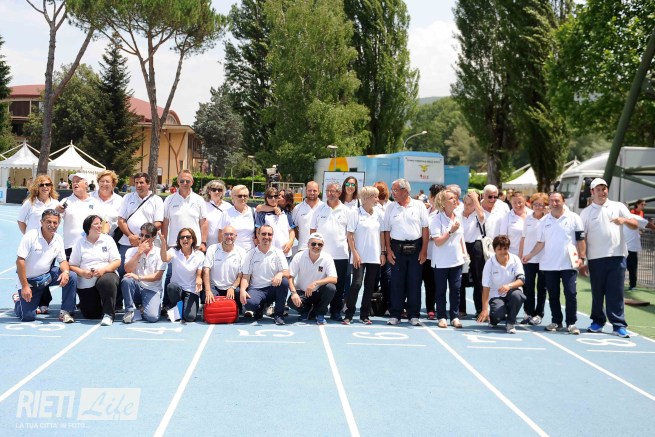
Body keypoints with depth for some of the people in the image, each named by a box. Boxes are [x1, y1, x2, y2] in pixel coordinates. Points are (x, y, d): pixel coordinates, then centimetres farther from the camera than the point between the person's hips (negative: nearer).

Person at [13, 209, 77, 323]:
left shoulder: (58, 239, -3)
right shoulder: (30, 236, -18)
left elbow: (62, 260, 3)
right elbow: (20, 261, -19)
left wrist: (65, 271, -23)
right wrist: (24, 286, -21)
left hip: (48, 275, 4)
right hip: (29, 279, -4)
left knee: (72, 277, -21)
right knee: (27, 317, -7)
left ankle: (65, 312, -10)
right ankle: (18, 300, 28)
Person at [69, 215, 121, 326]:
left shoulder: (107, 239, 6)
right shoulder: (80, 242, 6)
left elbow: (117, 262, -1)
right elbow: (72, 265, 3)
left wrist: (103, 270, -18)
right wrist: (82, 272, -17)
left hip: (106, 274, -2)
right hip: (86, 283, 2)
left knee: (107, 281, -40)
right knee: (91, 314, -1)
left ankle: (108, 314, -25)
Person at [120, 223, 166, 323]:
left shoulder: (159, 253, -1)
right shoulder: (131, 251, 4)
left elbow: (158, 276, -9)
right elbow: (128, 270, -11)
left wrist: (139, 277, -20)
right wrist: (139, 252, -14)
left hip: (152, 290, -1)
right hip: (136, 288, 2)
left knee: (152, 317, -25)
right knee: (126, 280, -33)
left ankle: (143, 307, 12)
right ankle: (130, 310, -15)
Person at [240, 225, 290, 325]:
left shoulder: (278, 252, 3)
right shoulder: (251, 254, 5)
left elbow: (286, 273, -6)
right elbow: (245, 276, 2)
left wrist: (280, 274, -31)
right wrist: (242, 290, -19)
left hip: (273, 288, 1)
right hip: (256, 289, -1)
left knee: (284, 282, -32)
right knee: (249, 302, -34)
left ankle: (278, 314, -13)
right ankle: (259, 309, 7)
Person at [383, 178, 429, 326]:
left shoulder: (419, 206, 2)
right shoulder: (391, 208, 6)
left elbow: (425, 229, 1)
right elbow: (387, 231, 7)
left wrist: (424, 250, -4)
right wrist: (388, 250, 0)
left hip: (415, 248, -1)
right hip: (397, 248, 1)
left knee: (415, 283, 3)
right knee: (396, 283, 3)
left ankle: (413, 315, 11)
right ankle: (395, 315, 10)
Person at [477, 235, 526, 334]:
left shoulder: (515, 260, -8)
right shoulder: (490, 264, -11)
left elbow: (521, 280, -15)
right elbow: (486, 288, -12)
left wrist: (509, 286, -37)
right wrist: (484, 309, -18)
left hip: (511, 292, 1)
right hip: (496, 295, -1)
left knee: (516, 295, -35)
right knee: (498, 314, -31)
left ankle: (510, 323, -9)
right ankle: (493, 318, 12)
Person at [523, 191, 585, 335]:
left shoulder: (573, 218, 0)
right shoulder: (544, 221, 9)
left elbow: (580, 239, 1)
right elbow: (540, 243, 10)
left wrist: (582, 257, -7)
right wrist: (529, 255, -2)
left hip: (569, 263, -3)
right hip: (549, 264, 3)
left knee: (571, 294, -6)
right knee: (553, 295, 8)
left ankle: (571, 323, 1)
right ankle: (556, 321, 18)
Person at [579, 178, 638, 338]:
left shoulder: (618, 206, 8)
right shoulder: (586, 213, 7)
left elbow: (635, 225, 5)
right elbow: (582, 238, 5)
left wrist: (624, 220, -17)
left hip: (617, 256, 0)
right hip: (596, 258, 0)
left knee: (616, 292, -2)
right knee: (597, 292, 6)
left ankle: (619, 325, 1)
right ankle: (598, 321, 20)